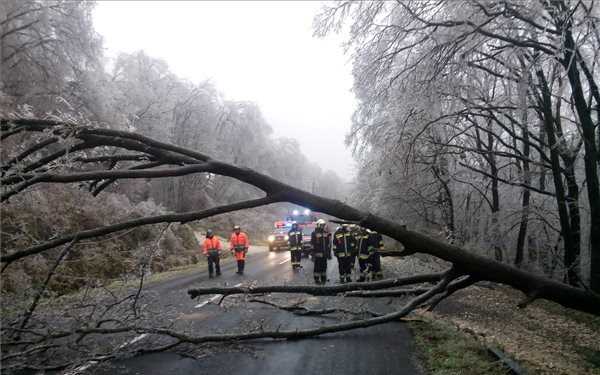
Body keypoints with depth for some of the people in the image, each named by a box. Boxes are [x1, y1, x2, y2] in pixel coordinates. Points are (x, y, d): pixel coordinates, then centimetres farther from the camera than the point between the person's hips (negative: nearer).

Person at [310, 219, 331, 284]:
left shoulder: (326, 233, 12)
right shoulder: (314, 233, -6)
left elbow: (329, 243, 16)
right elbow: (312, 244, -9)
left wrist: (329, 252, 12)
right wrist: (312, 254, -13)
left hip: (324, 254, 5)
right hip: (317, 254, -5)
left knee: (324, 266, 11)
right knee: (317, 266, 0)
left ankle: (323, 278, 22)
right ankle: (316, 279, 9)